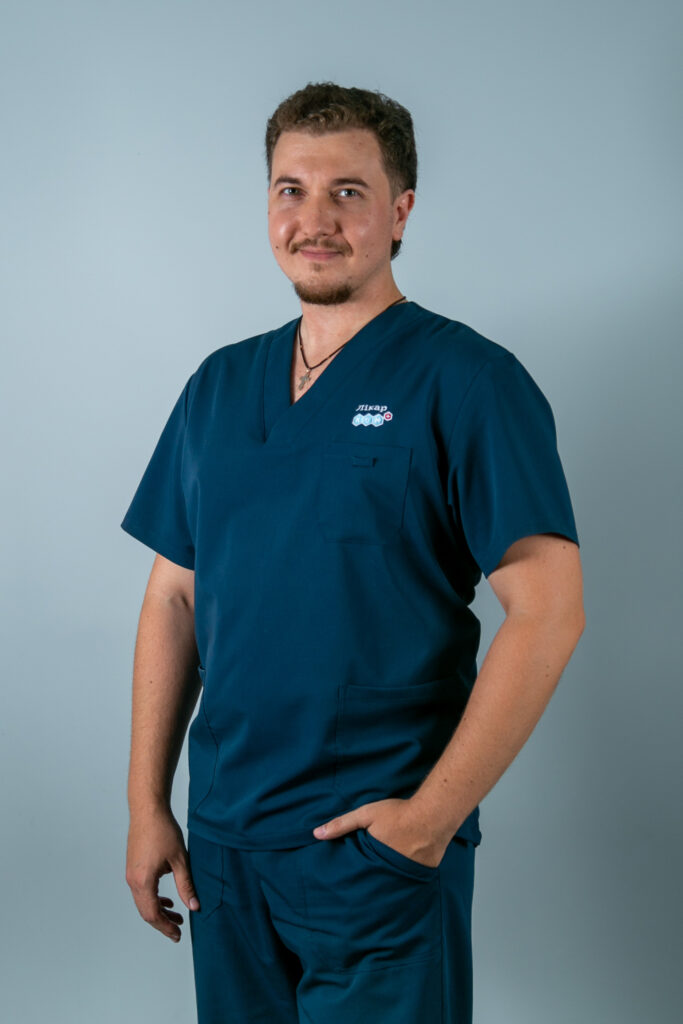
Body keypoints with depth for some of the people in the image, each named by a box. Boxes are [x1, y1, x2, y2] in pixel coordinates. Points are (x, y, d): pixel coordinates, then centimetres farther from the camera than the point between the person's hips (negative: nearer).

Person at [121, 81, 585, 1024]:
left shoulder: (467, 381, -8)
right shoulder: (218, 385, 9)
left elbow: (548, 611, -14)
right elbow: (174, 598, 11)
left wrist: (434, 814, -16)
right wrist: (147, 805, 6)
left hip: (382, 844, -5)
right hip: (222, 835, 5)